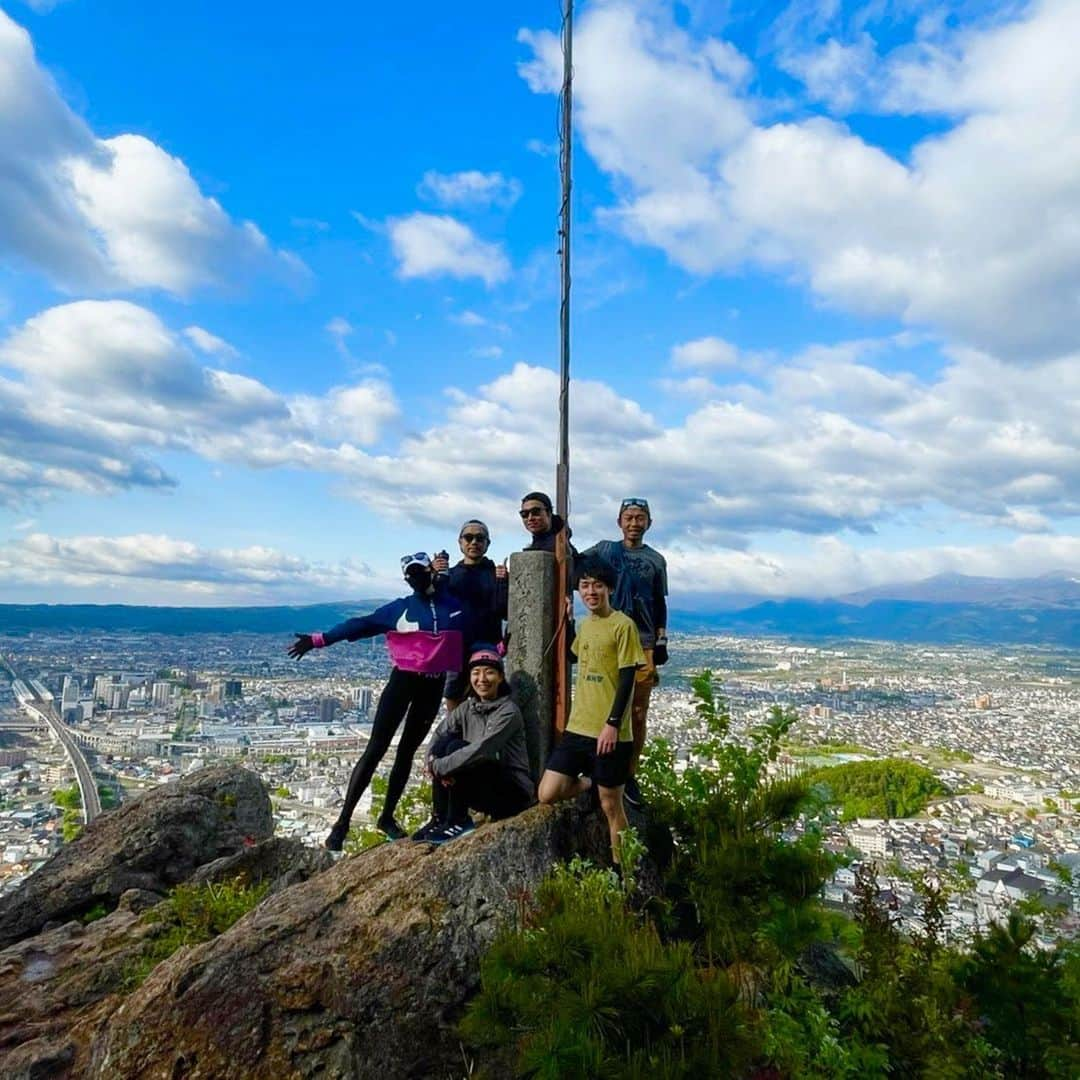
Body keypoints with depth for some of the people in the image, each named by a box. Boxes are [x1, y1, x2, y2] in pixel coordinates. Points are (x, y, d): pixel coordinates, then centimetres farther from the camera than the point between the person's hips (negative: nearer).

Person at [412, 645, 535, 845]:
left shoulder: (508, 711, -18)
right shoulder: (467, 708, 3)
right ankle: (439, 819, -7)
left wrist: (439, 766, -24)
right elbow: (438, 735, -4)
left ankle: (458, 822, -13)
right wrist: (433, 762, -25)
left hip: (513, 793, -6)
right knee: (444, 742, -14)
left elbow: (481, 750, -29)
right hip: (483, 788, 7)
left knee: (456, 747, -23)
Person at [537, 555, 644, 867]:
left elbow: (627, 678, -13)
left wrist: (613, 724, -18)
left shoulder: (623, 625, -10)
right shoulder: (584, 625, 12)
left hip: (610, 732, -6)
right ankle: (590, 783, 27)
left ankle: (619, 868, 25)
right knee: (548, 794, 0)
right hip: (577, 728, 6)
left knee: (610, 805, 5)